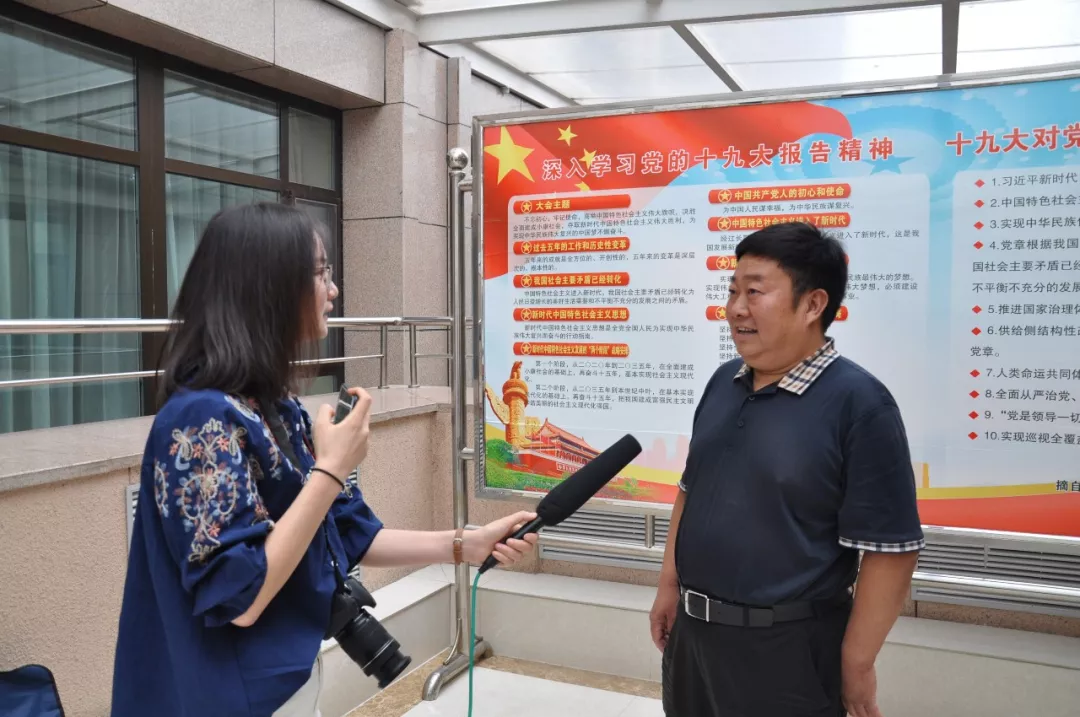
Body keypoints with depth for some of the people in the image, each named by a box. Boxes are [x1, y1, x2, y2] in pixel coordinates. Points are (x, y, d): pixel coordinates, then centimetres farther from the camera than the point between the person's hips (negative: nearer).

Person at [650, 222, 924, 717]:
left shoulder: (858, 403, -17)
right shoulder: (723, 382, 3)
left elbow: (890, 550, -16)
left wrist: (856, 662, -12)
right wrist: (669, 584, 12)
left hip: (787, 645, -6)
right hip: (692, 627, 6)